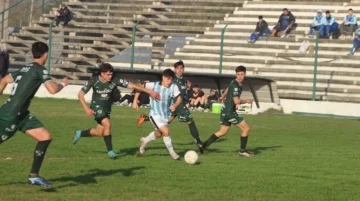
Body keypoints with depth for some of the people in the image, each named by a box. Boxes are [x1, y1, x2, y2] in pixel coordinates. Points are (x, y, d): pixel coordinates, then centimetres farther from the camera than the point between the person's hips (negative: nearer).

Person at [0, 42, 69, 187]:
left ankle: (34, 176, 1)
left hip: (21, 113, 9)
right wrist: (63, 84, -3)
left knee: (45, 137, 0)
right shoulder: (40, 70, -12)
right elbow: (52, 89, -23)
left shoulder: (25, 69, 14)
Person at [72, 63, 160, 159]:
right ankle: (110, 151, -15)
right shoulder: (94, 81, -20)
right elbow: (80, 94, -11)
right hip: (97, 106, -4)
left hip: (107, 108, 4)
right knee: (107, 124, -25)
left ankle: (79, 133, 34)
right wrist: (87, 109, -21)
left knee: (99, 133, 6)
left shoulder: (115, 81, -19)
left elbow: (132, 85, -21)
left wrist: (150, 92, -26)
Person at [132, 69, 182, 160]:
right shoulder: (154, 85, -17)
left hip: (166, 115, 5)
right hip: (155, 115, -5)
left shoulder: (174, 87, -13)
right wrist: (135, 101, -8)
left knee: (158, 134, 24)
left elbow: (179, 99, -16)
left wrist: (175, 105, -38)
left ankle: (144, 141, 53)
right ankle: (172, 153, -4)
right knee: (166, 131, -21)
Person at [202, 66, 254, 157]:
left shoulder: (237, 83, 10)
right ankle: (242, 151, 8)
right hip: (229, 112, -10)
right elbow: (236, 101, -27)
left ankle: (204, 146, 12)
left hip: (225, 111, 10)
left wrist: (223, 97, 51)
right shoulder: (235, 85, -20)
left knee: (222, 132, 16)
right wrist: (246, 101, -10)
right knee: (246, 129, -2)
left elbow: (228, 89, 32)